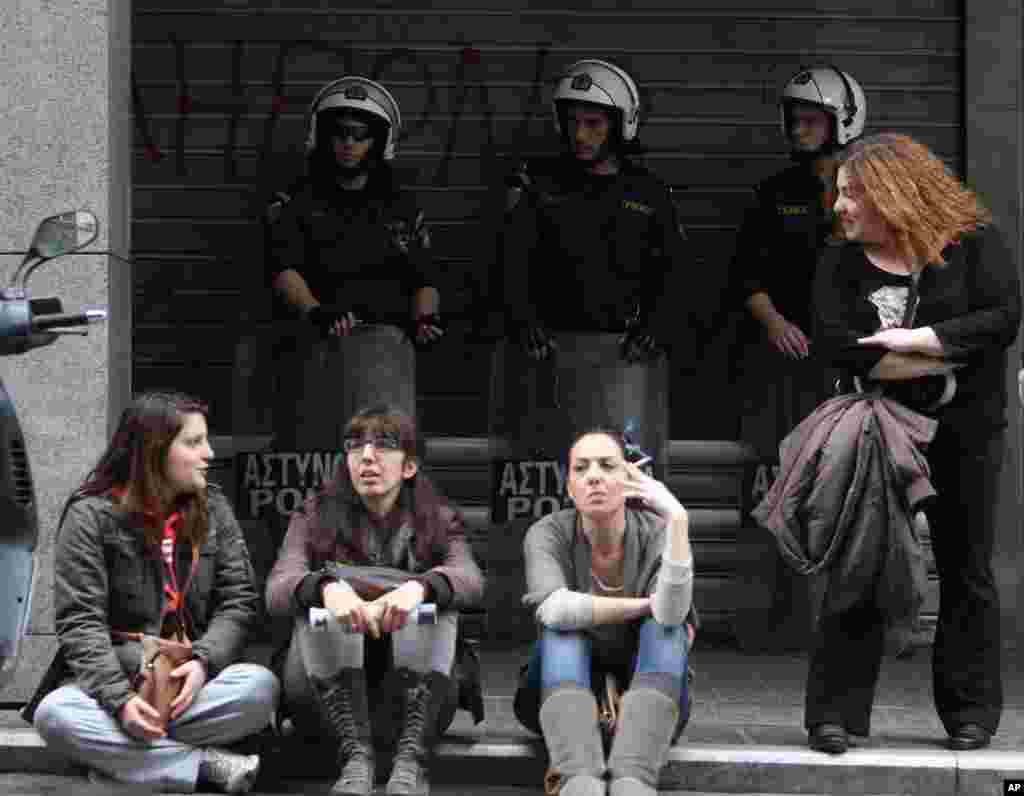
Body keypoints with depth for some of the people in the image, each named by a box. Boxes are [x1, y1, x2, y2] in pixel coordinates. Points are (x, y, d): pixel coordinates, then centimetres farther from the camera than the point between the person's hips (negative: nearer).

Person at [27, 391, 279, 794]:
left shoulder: (213, 508, 6)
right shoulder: (91, 515, -5)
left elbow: (239, 600, 1)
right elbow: (80, 621, -12)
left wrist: (203, 661, -20)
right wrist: (120, 698, -28)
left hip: (190, 680, 2)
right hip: (112, 679, -2)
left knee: (260, 687, -29)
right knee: (55, 715, -34)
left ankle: (119, 752, -24)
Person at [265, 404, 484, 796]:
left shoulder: (438, 521, 5)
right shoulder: (315, 518, 5)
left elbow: (471, 580, -17)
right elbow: (277, 590, -15)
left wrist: (419, 587, -40)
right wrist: (326, 587, -38)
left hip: (415, 688, 0)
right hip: (324, 695, 0)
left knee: (435, 593, -24)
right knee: (320, 591, -24)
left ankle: (411, 758, -40)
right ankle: (356, 755, -38)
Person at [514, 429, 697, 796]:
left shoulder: (657, 534, -12)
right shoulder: (548, 534, -12)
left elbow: (670, 614, -32)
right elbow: (554, 610, -32)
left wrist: (678, 519, -41)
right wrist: (645, 605, -24)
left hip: (647, 695, 0)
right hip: (562, 693, 0)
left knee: (666, 627, -28)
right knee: (561, 628, -29)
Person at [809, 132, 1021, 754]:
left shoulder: (973, 242, -6)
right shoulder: (842, 264, 0)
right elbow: (839, 346, -14)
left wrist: (912, 339, -21)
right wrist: (945, 356, -18)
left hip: (966, 434, -1)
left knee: (966, 571, 7)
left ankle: (971, 712, 17)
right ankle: (837, 712, 0)